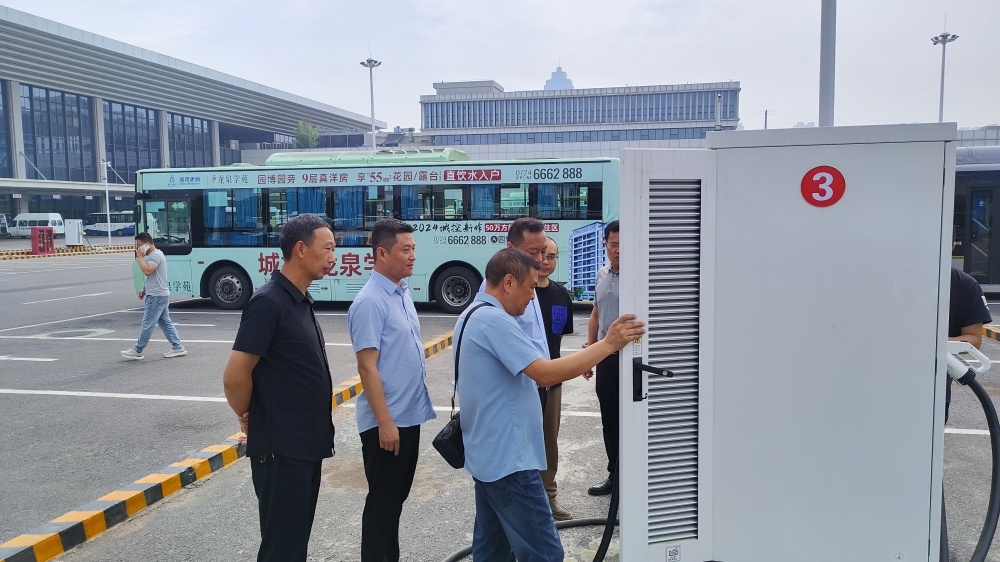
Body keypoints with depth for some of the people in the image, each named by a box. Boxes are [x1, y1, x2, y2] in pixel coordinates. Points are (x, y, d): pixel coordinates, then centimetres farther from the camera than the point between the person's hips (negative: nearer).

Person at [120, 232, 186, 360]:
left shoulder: (156, 255, -16)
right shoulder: (152, 255, 17)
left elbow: (147, 271, -30)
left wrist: (140, 257, -20)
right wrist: (144, 290, 20)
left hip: (156, 296, -11)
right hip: (160, 294, 11)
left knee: (147, 324, -3)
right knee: (166, 322, 11)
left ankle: (137, 351, 4)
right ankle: (178, 347, 12)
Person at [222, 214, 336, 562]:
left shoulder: (301, 300, 9)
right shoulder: (269, 302, -19)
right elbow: (234, 377, -21)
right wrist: (248, 418, -5)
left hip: (307, 444, 8)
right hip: (281, 449, -8)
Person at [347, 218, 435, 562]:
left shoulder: (403, 293, 8)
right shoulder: (370, 302, -19)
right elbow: (367, 367, -21)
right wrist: (384, 421, -21)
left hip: (409, 415, 9)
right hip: (387, 421, -8)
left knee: (397, 497, 20)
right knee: (382, 501, 6)